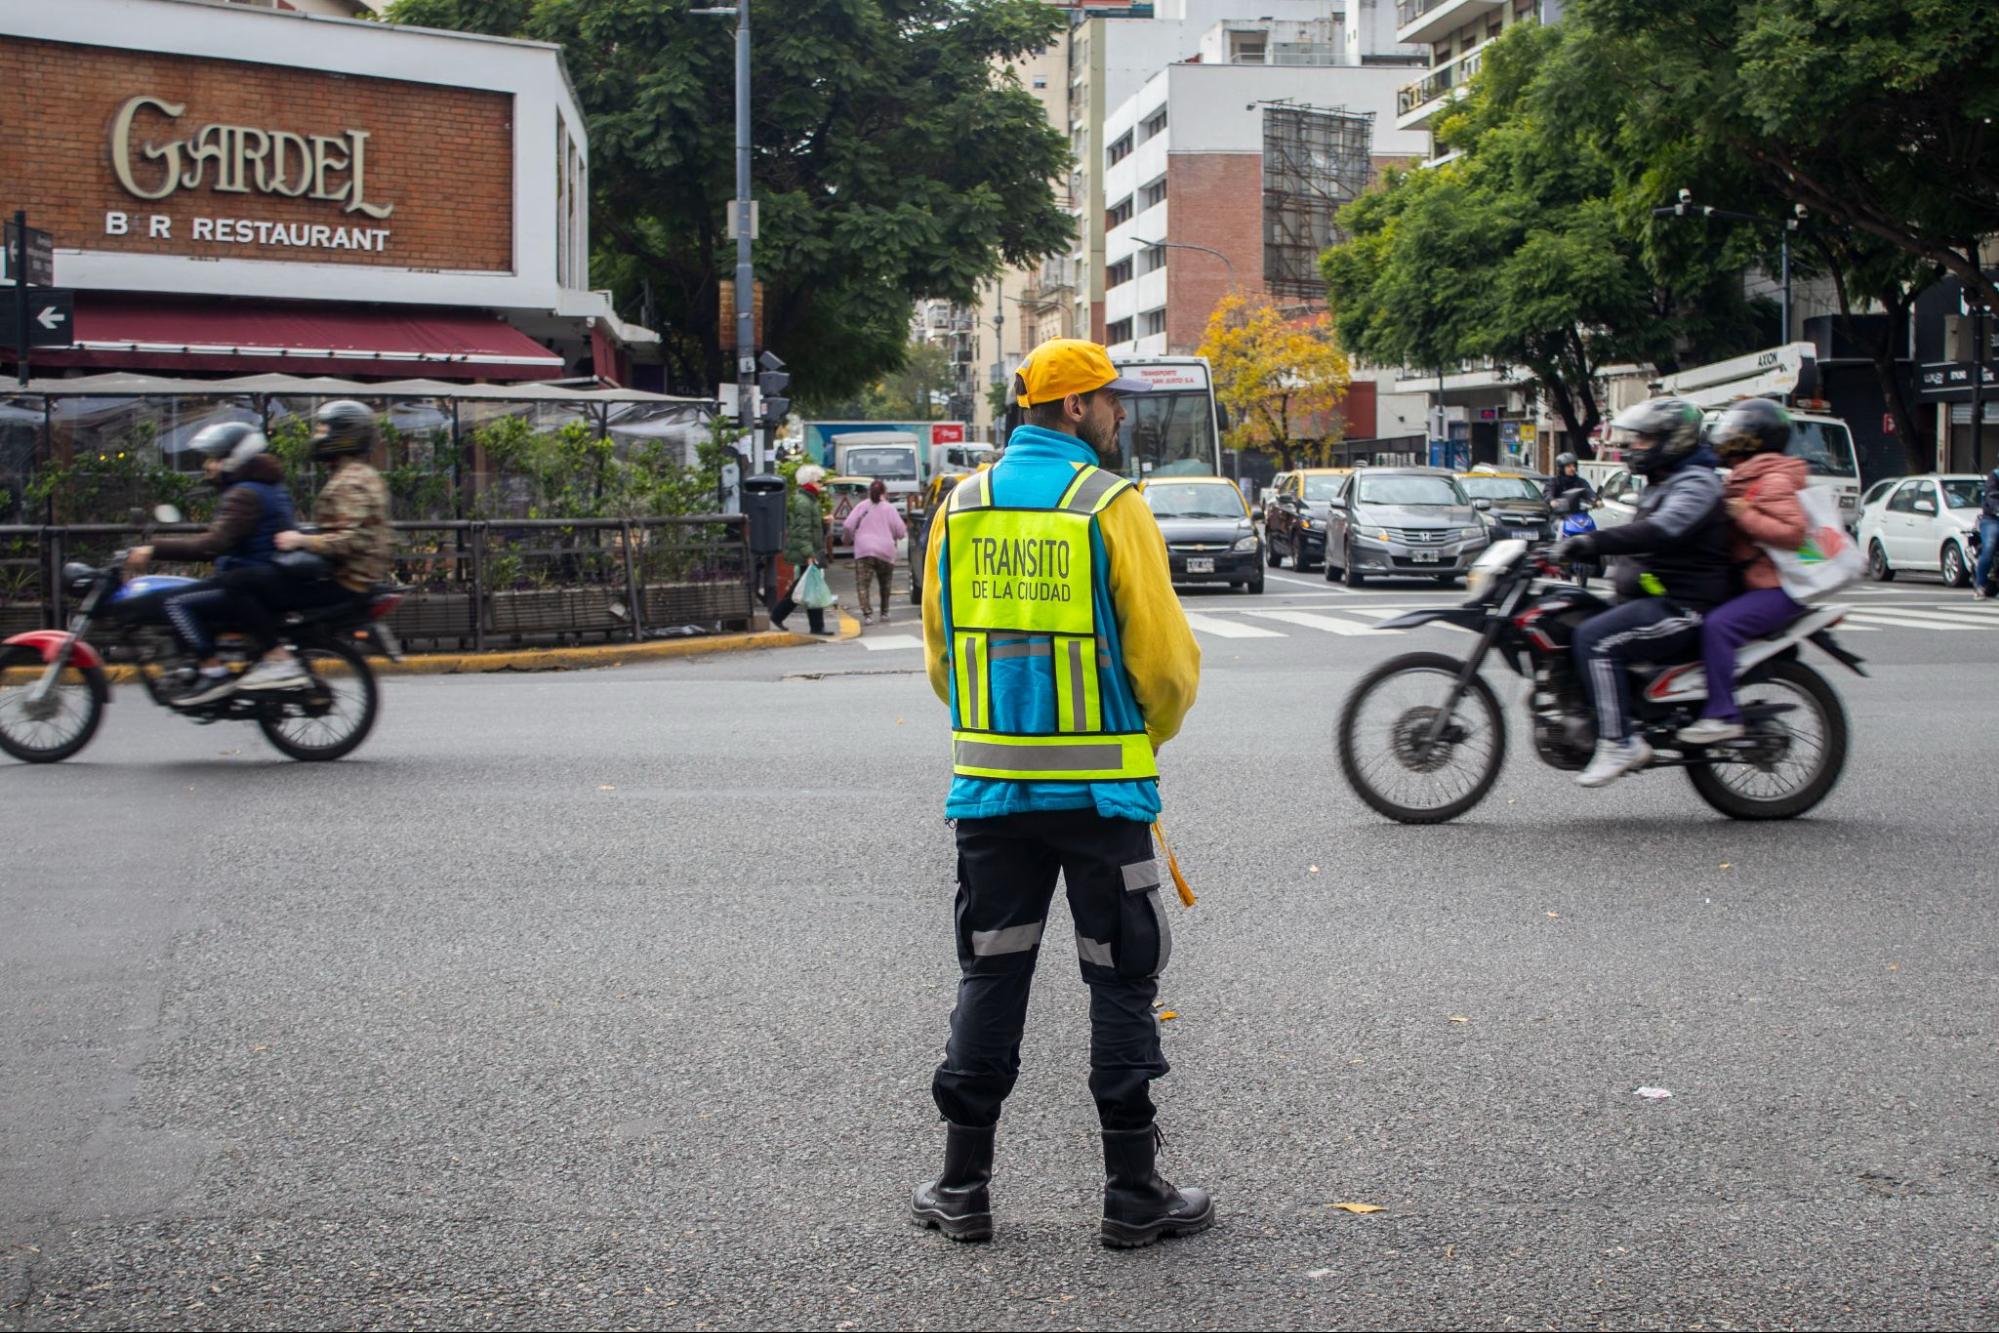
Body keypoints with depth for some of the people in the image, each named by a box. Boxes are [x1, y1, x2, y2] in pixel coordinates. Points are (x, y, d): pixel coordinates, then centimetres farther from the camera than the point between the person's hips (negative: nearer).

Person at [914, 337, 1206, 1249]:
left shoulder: (960, 506, 6)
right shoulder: (1110, 505, -9)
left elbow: (940, 651, 12)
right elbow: (1165, 653, -9)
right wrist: (1153, 728, 10)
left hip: (988, 785, 4)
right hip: (1099, 786, -4)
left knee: (989, 977, 12)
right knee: (1121, 981, 6)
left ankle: (962, 1187, 15)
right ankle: (1133, 1192, 11)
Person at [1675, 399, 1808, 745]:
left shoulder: (1773, 480, -11)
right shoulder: (1746, 481, 21)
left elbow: (1792, 531, -24)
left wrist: (1742, 514, -22)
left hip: (1776, 589, -11)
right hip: (1752, 583, 11)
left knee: (1718, 625, -29)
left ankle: (1723, 715, -29)